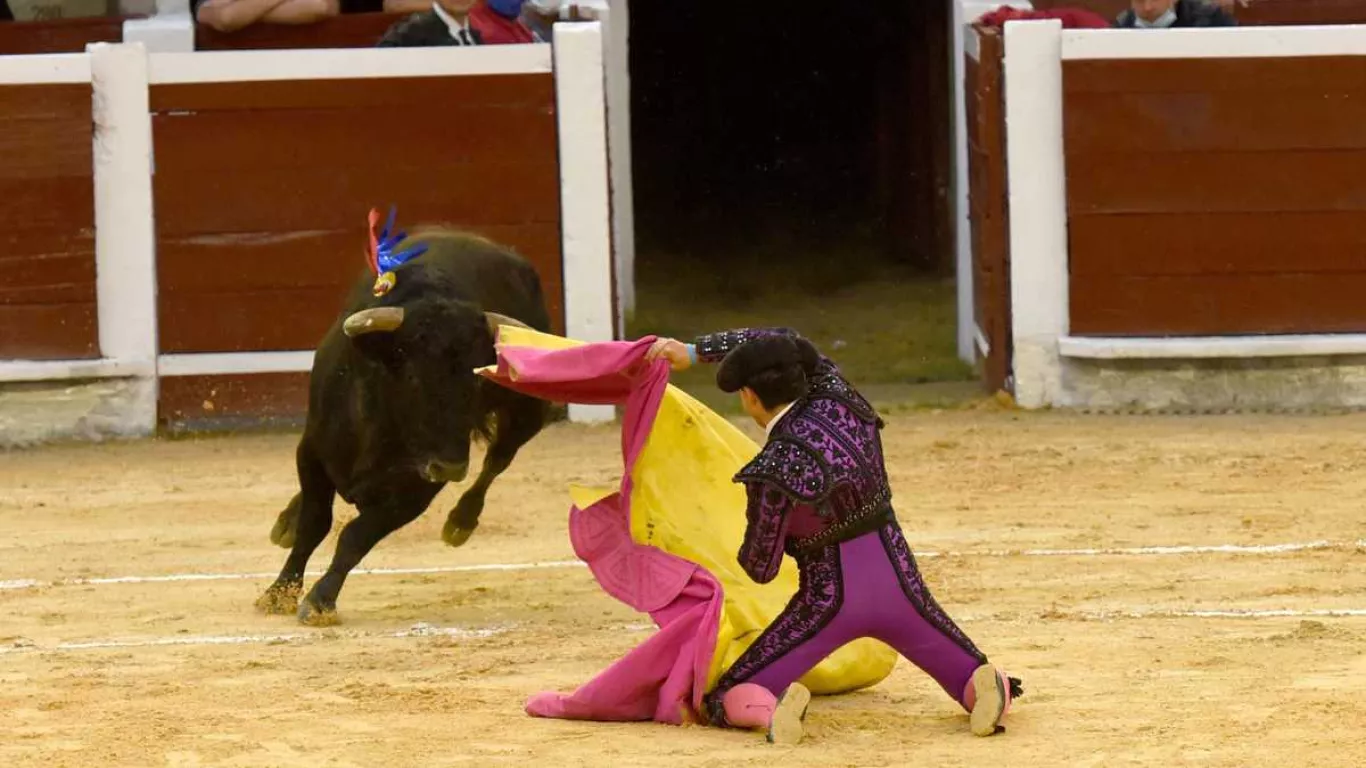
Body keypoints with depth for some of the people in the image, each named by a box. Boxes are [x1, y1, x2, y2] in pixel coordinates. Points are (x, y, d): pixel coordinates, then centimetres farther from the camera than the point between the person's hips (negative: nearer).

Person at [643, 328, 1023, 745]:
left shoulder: (773, 472, -19)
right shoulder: (838, 398, -5)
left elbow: (760, 568, -7)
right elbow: (780, 342, 14)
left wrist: (750, 547, 17)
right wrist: (694, 351, 16)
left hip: (831, 600, -4)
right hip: (898, 582, 4)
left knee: (725, 702, 6)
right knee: (978, 681, 20)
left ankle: (772, 710, -28)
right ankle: (992, 691, -16)